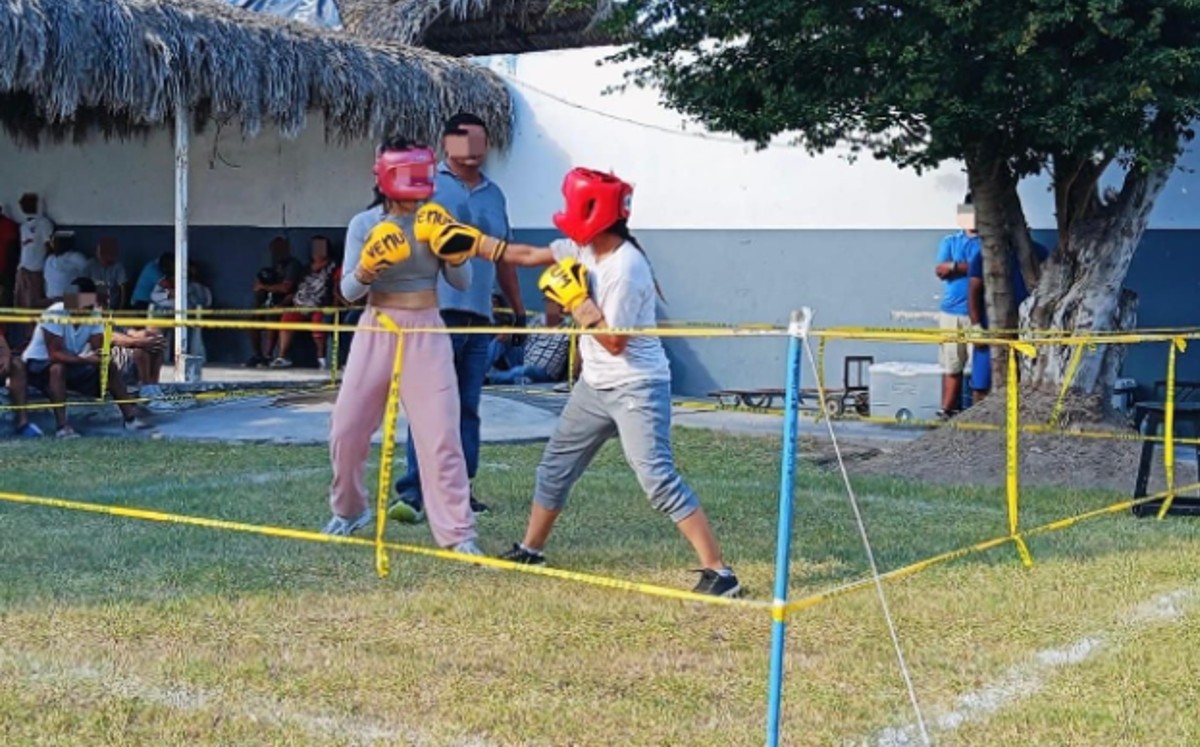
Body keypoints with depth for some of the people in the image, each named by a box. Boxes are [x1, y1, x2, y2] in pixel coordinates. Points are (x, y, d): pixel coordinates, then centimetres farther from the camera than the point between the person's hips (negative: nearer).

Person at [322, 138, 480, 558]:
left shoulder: (433, 223, -1)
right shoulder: (364, 225, -3)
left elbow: (462, 283, 0)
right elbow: (348, 291, -6)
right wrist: (365, 272, -27)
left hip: (425, 334, -1)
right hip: (376, 332, 1)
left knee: (441, 436, -7)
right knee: (346, 429, 6)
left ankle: (458, 532, -2)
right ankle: (349, 511, 31)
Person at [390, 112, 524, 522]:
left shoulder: (495, 195, 17)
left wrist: (518, 309, 23)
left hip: (479, 317, 6)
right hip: (435, 311, -6)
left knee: (468, 407, 9)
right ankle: (412, 491, -8)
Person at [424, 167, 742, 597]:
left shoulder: (625, 268, -24)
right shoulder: (581, 249, 2)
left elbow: (614, 343, -23)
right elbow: (528, 256, 15)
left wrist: (576, 300, -18)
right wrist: (471, 242, 13)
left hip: (637, 388, -10)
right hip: (595, 386, 10)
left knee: (658, 479, -17)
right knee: (556, 463, 19)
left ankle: (718, 572, -14)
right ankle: (530, 550, 36)